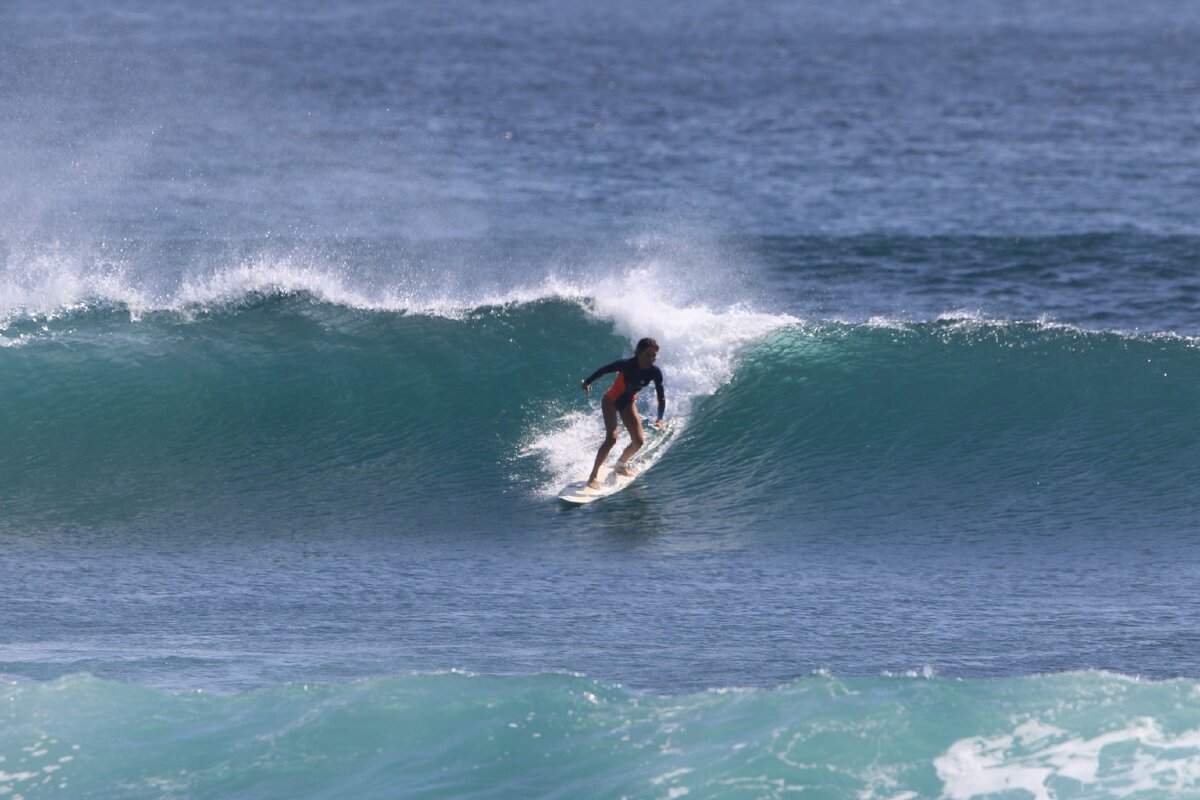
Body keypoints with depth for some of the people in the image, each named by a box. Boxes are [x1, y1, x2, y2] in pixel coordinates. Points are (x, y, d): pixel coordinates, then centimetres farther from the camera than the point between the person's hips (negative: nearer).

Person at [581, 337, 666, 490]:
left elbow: (661, 397, -13)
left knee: (638, 441, 0)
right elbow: (603, 370, -15)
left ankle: (621, 464, 32)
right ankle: (593, 477, -15)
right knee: (612, 437, -22)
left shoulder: (654, 372, -19)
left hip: (628, 403, 5)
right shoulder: (627, 365, -31)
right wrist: (587, 382, -6)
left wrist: (660, 419, -26)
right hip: (610, 401, -5)